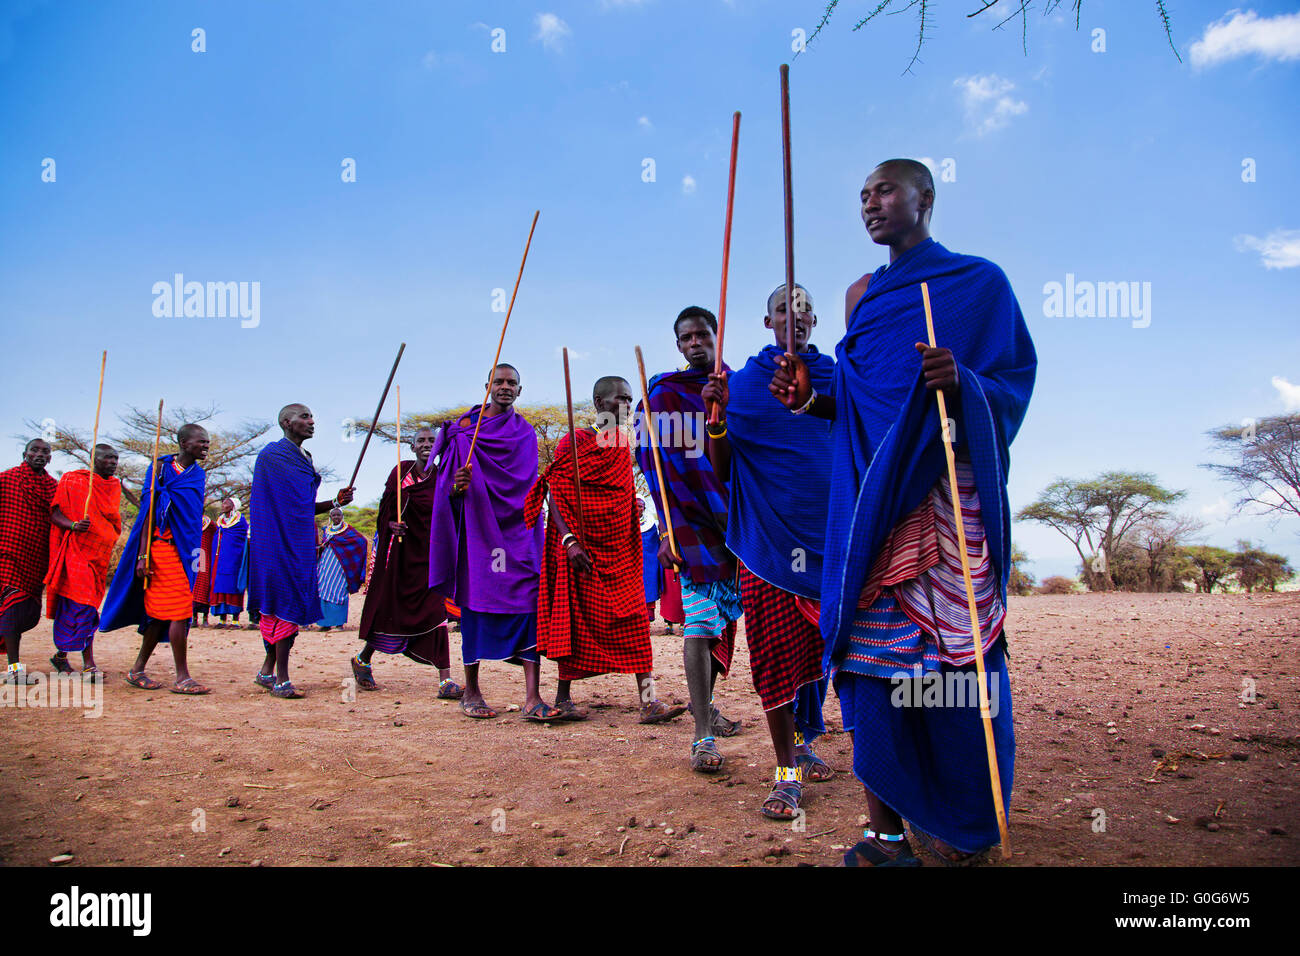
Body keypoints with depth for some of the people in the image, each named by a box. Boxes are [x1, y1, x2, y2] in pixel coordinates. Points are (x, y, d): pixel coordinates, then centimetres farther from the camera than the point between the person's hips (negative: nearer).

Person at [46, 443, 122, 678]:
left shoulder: (115, 486, 15)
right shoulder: (72, 480, -2)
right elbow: (55, 513, -7)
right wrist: (73, 525, -25)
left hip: (100, 553, 6)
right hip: (76, 550, -6)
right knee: (82, 605, -12)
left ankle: (61, 654, 20)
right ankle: (88, 663, -13)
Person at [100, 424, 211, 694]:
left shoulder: (199, 474, 14)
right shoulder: (161, 468, -4)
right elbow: (149, 512, -7)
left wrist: (196, 551, 16)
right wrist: (143, 556, -12)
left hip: (186, 549, 7)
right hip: (164, 547, -6)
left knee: (161, 614, 11)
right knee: (180, 612, -10)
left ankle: (138, 670, 21)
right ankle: (182, 678, -5)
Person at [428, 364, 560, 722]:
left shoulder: (525, 433, 14)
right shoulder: (464, 428, 8)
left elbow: (530, 484, 9)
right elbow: (449, 484, 2)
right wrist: (457, 486, -20)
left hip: (518, 527, 1)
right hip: (479, 527, -1)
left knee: (530, 599, -11)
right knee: (476, 601, 2)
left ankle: (532, 698, -13)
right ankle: (471, 692, 17)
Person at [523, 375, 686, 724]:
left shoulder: (623, 445, 14)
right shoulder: (575, 442, -6)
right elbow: (554, 493, -13)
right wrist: (569, 541, -23)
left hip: (619, 548, 6)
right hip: (582, 549, -6)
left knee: (633, 618, -1)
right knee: (577, 618, 1)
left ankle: (649, 701, 0)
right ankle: (563, 697, 13)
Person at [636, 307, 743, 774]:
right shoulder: (665, 392, 1)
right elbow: (656, 464, -5)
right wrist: (666, 531, -12)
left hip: (737, 520, 5)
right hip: (692, 522, -5)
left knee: (726, 616, 12)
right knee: (699, 623, -10)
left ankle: (703, 702, 31)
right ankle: (702, 735, -7)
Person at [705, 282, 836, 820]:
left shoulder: (837, 379, 11)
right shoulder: (744, 383, 5)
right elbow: (722, 471, 2)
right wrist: (716, 416, -13)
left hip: (829, 533, 3)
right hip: (768, 533, -3)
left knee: (821, 641, 9)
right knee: (776, 645, -5)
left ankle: (805, 743, 29)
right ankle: (786, 771, 4)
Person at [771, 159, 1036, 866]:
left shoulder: (979, 281, 7)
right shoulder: (862, 295, 20)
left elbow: (1014, 383, 0)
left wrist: (959, 382, -19)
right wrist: (809, 400, 2)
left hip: (947, 496, -4)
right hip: (870, 496, 4)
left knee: (952, 652, -6)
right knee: (873, 653, -2)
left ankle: (966, 820, 11)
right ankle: (888, 827, 5)